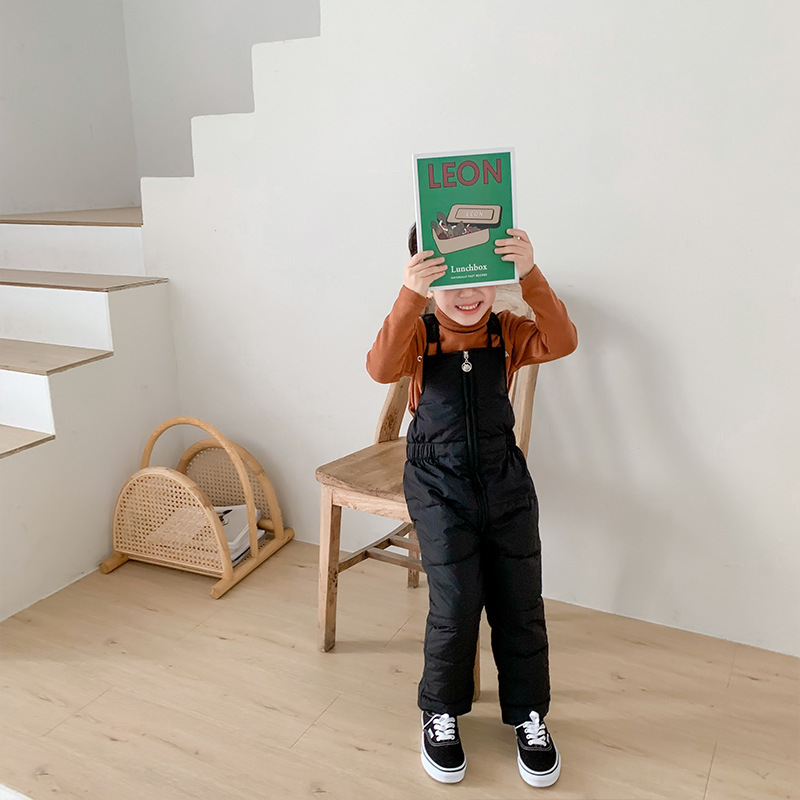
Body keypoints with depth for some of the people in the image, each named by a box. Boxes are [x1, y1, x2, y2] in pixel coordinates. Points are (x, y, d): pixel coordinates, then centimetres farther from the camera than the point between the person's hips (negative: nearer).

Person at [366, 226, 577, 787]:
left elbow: (562, 342, -20)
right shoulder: (420, 334, -7)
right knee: (456, 605, -4)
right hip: (441, 487, -2)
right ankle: (441, 714, 22)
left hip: (506, 482, 3)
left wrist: (532, 275, -33)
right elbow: (381, 369, -27)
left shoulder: (508, 332, -2)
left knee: (521, 604, 7)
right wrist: (409, 296, -40)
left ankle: (529, 714, 28)